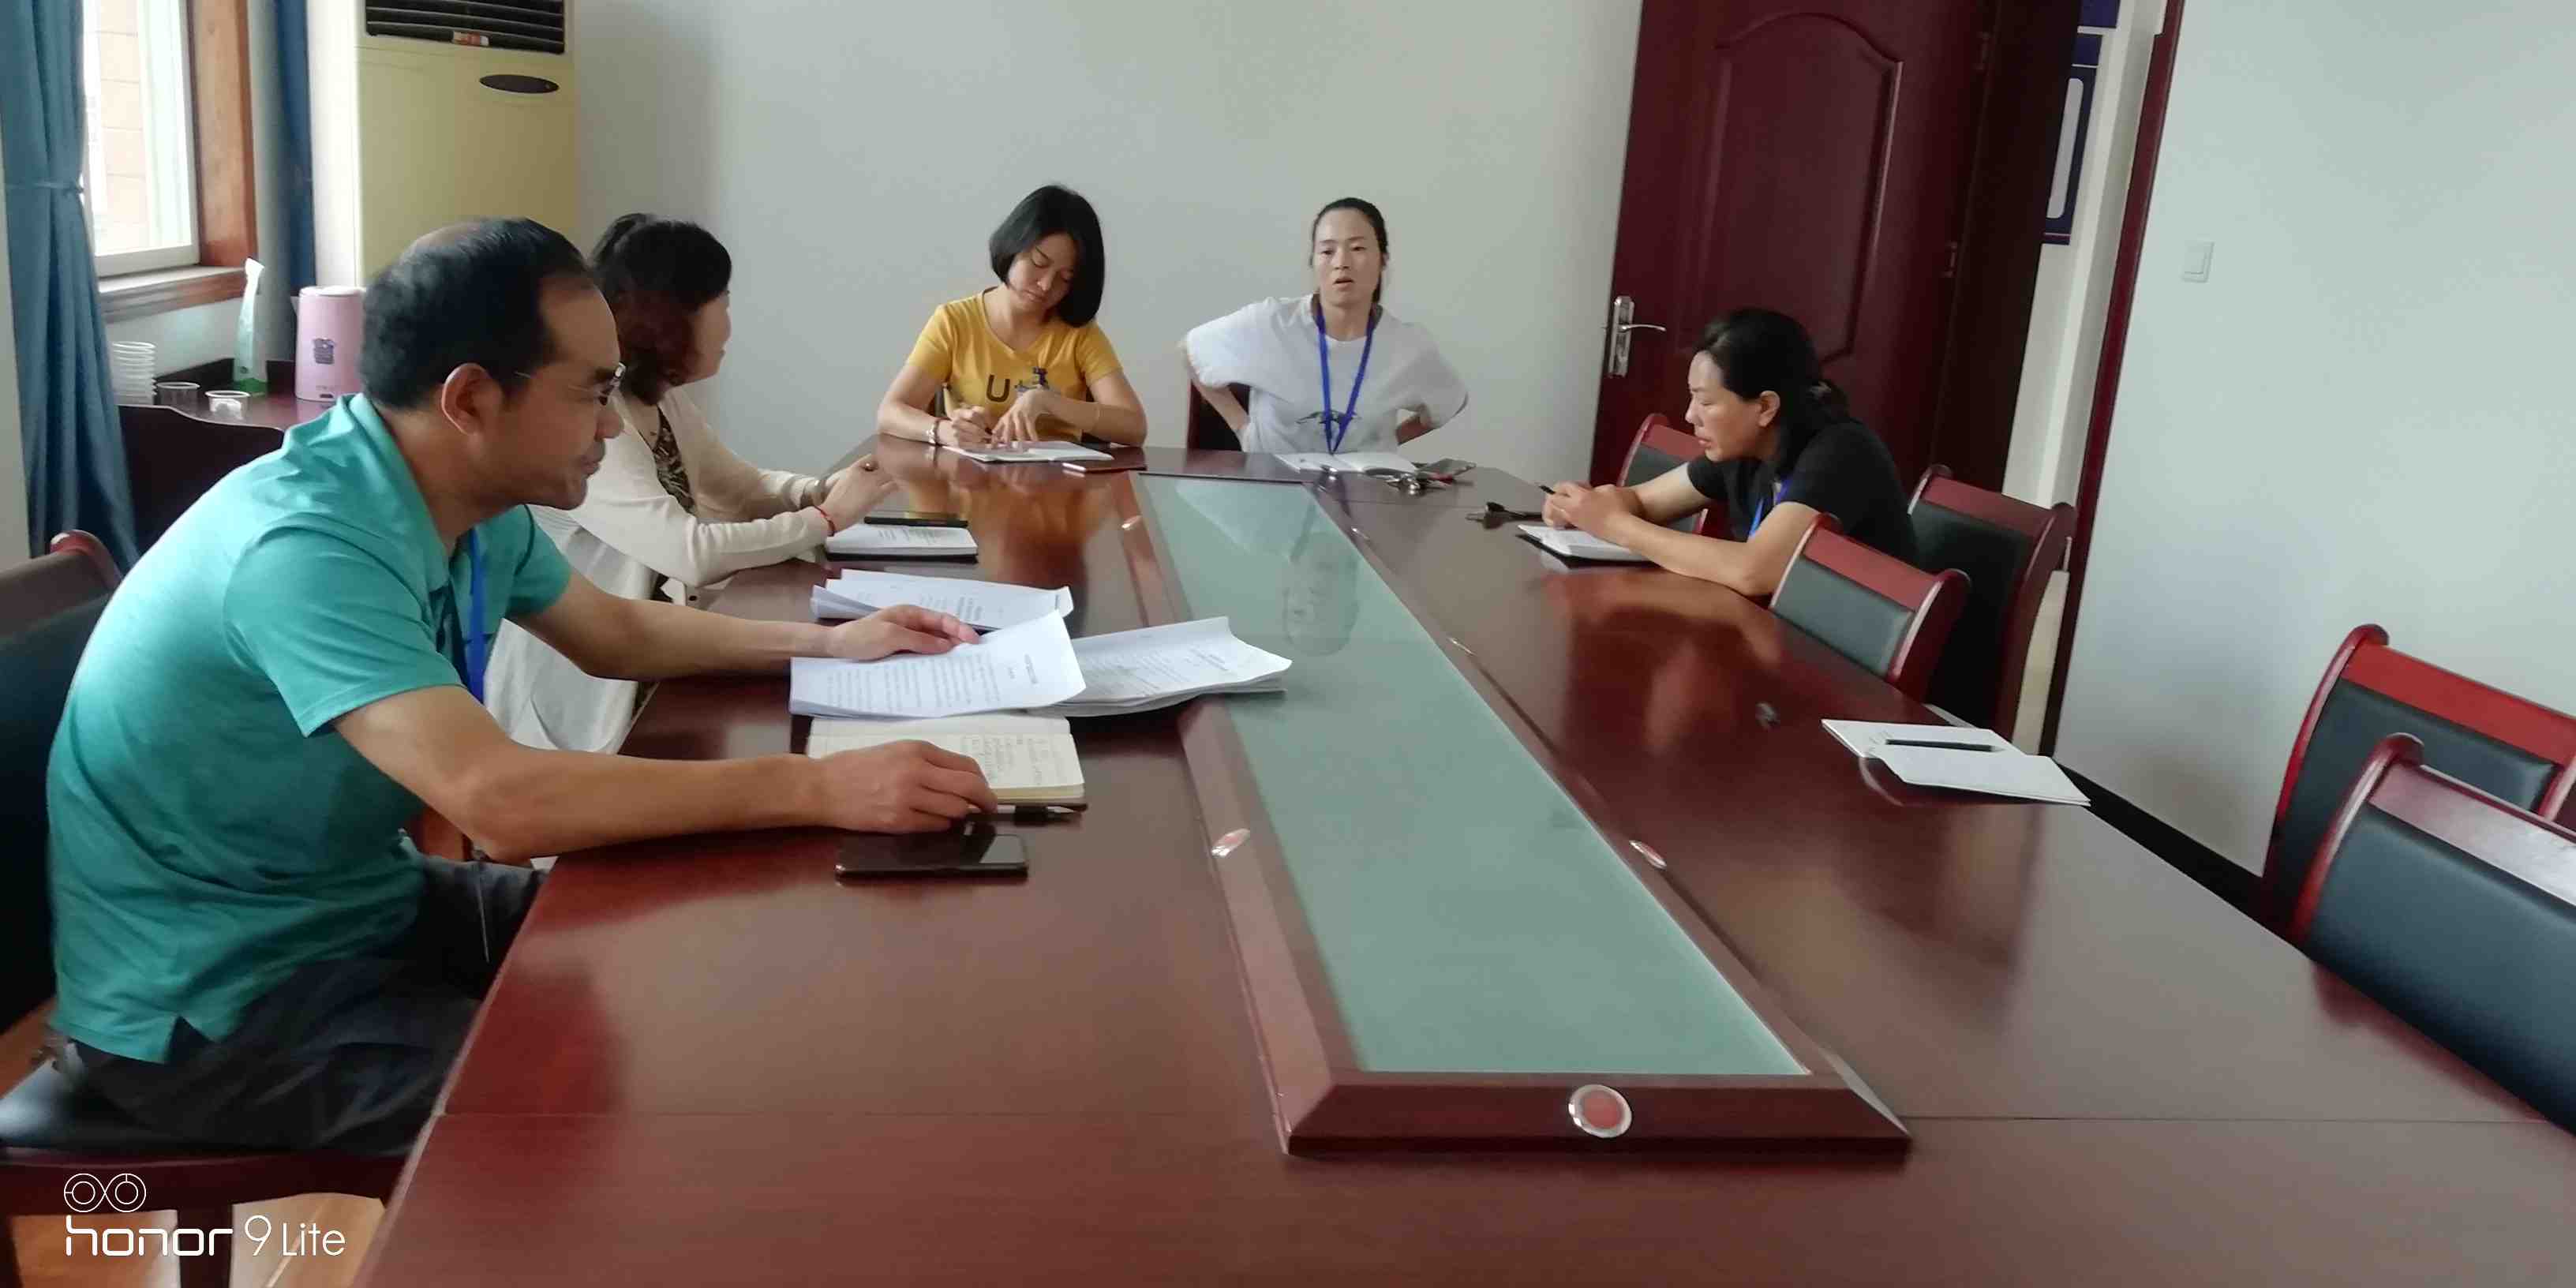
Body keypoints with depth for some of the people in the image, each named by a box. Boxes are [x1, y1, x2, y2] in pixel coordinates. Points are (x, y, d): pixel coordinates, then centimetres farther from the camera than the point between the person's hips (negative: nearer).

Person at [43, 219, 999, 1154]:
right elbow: (501, 801, -41)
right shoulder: (304, 544, -31)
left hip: (358, 906, 9)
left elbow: (615, 634, 17)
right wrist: (821, 788, -40)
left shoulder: (475, 506, -3)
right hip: (210, 997, -8)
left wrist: (826, 643, 9)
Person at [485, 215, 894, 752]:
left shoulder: (665, 403, 5)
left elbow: (746, 488, 16)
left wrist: (826, 491, -6)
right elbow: (690, 553, -33)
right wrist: (827, 518, -20)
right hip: (584, 700, -8)